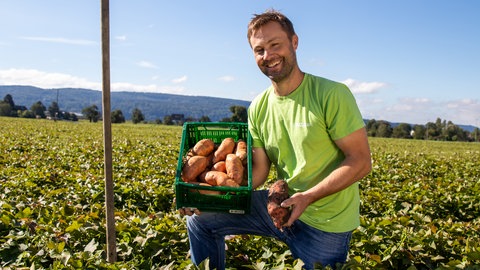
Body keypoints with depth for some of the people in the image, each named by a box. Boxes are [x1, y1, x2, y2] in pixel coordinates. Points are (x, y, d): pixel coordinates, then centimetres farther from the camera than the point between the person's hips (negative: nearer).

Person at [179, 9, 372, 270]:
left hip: (325, 224, -4)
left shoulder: (332, 94, -18)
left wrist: (308, 197, -28)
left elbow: (361, 161, -16)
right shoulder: (258, 108, -1)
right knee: (199, 218, 1)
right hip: (282, 205, 5)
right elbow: (259, 170, -2)